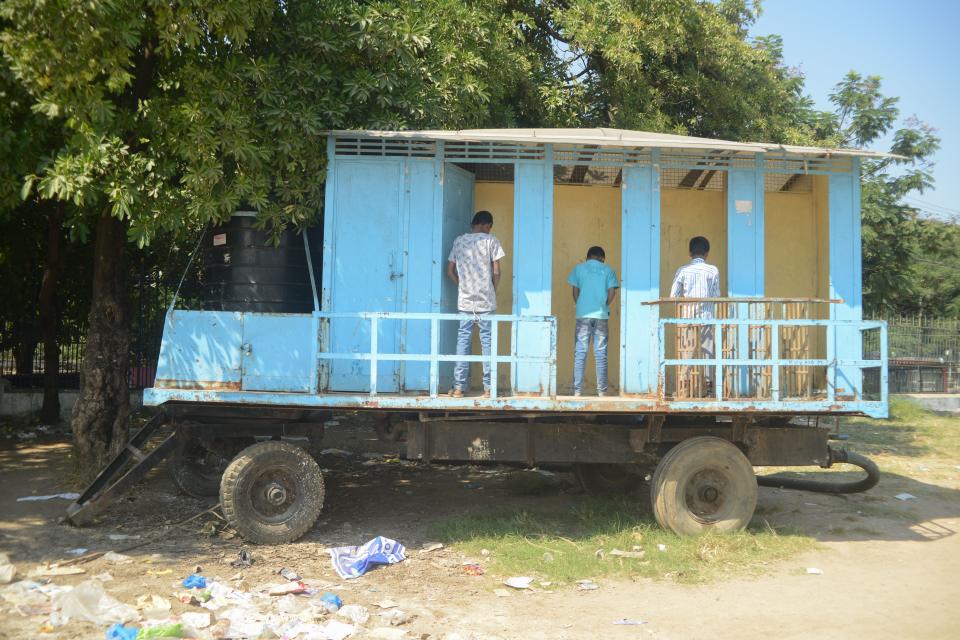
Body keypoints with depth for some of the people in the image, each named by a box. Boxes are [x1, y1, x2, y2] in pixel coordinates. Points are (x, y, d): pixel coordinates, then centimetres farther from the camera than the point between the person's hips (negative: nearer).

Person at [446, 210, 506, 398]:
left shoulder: (459, 241, 8)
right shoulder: (491, 240, -2)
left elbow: (450, 271, 8)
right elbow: (496, 272, -6)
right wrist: (493, 290, 9)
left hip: (464, 300, 2)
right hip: (486, 301, -2)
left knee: (463, 340, 5)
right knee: (487, 342, 3)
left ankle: (459, 387, 2)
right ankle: (488, 388, 4)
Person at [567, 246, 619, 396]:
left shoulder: (579, 268, 8)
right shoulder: (608, 271, 8)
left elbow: (575, 291, 4)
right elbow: (612, 292, -1)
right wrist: (604, 306, 13)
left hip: (583, 315, 0)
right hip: (601, 316, 0)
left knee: (580, 353, 2)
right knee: (601, 354, 4)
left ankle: (577, 390, -2)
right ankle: (602, 391, 4)